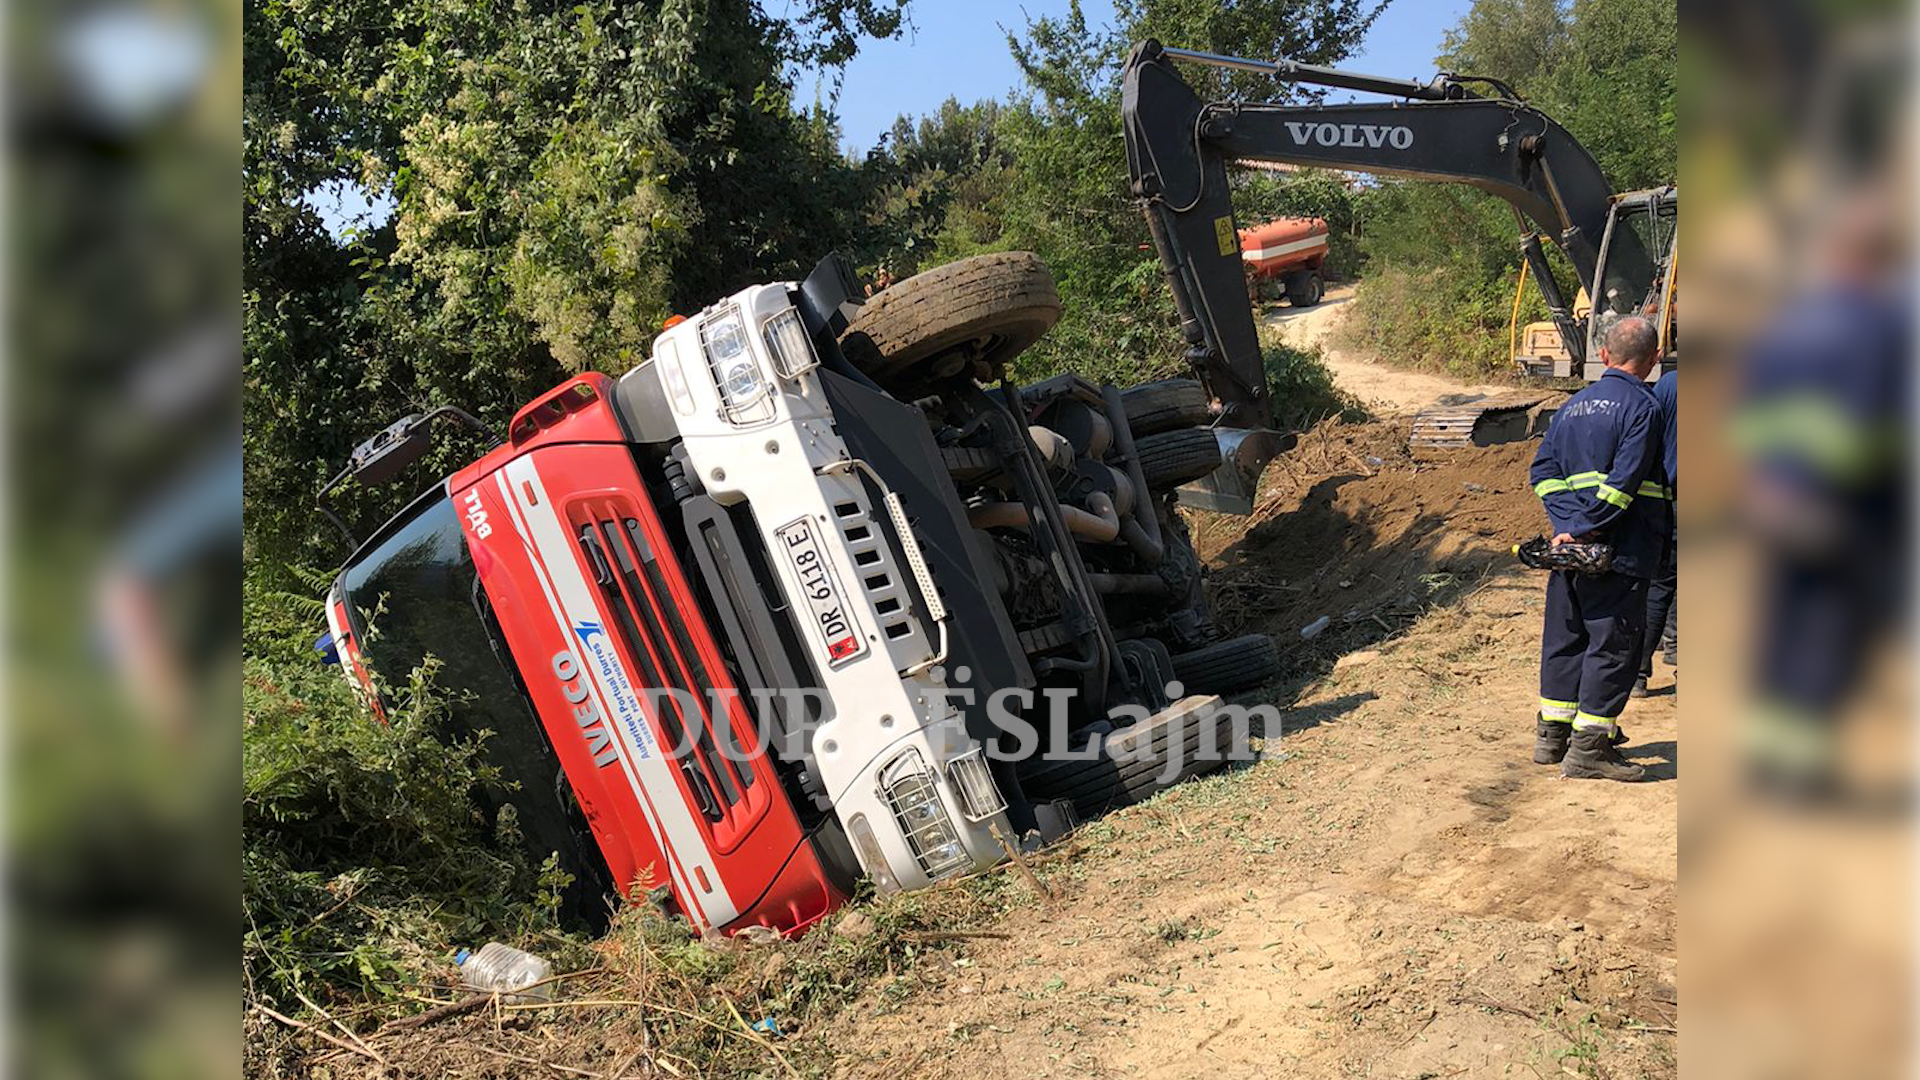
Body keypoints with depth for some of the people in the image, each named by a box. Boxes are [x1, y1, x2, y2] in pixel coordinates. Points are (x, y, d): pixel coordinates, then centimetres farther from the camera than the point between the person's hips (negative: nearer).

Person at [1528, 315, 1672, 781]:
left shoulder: (1573, 405, 13)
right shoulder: (1642, 406, -9)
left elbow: (1543, 470, 7)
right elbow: (1624, 481, -19)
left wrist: (1568, 523, -1)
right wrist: (1587, 528, -15)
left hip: (1570, 547, 7)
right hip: (1618, 551, -7)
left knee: (1564, 636, 15)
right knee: (1614, 644, 0)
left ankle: (1551, 734, 23)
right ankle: (1588, 747, 0)